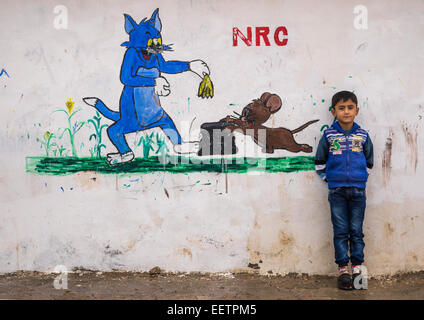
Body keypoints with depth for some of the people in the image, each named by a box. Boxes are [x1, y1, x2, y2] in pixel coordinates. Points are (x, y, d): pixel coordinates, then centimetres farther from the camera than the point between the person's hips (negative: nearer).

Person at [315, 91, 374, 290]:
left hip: (358, 190, 1)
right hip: (336, 191, -1)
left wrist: (360, 177, 11)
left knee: (356, 230, 5)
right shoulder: (328, 135, 1)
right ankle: (343, 269, 9)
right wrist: (328, 178, 4)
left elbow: (369, 161, 18)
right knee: (340, 231, 2)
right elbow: (319, 161, 11)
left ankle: (357, 267, 15)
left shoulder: (362, 136, 5)